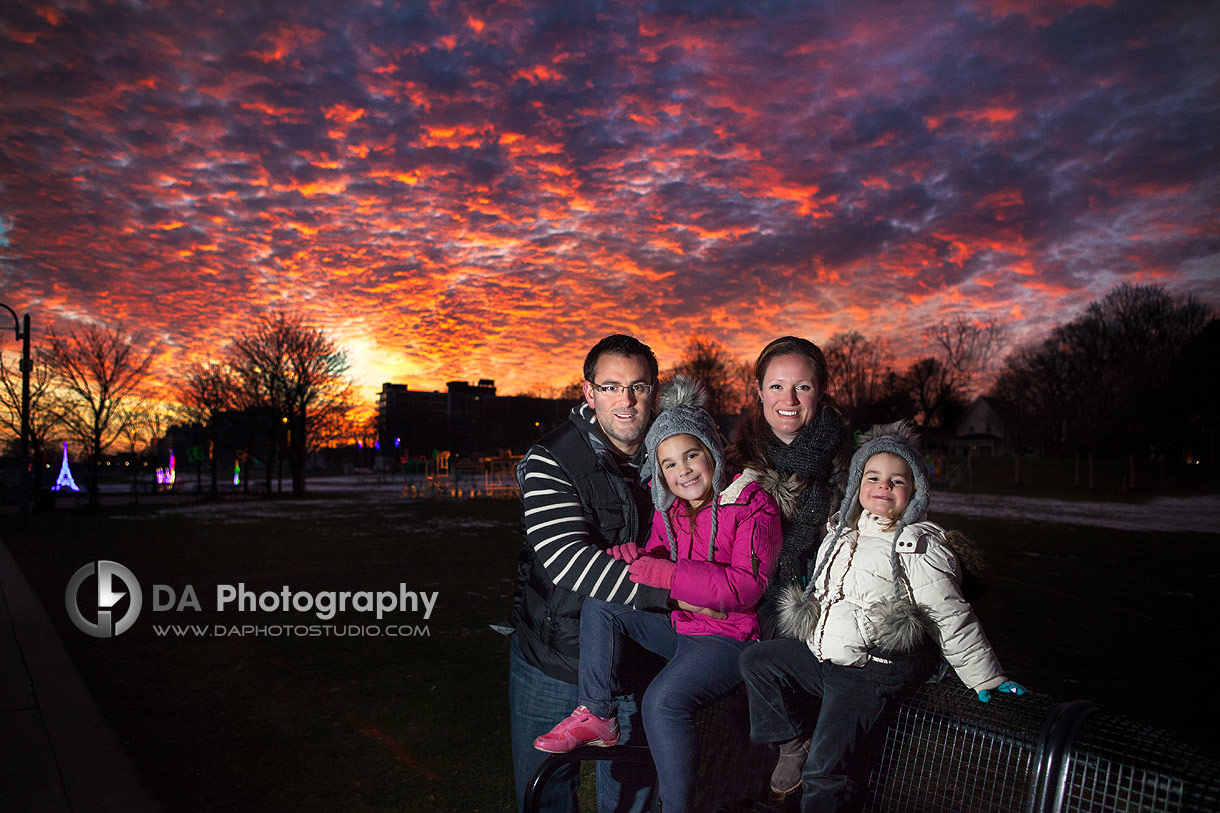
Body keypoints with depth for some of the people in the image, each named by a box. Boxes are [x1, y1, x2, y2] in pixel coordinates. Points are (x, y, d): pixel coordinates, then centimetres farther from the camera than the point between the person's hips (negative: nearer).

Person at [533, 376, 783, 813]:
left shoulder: (752, 506, -14)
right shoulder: (669, 508, 6)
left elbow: (745, 586, -23)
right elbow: (658, 559, 9)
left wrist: (661, 574, -27)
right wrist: (637, 558, -17)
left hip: (729, 636, -7)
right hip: (678, 625, 7)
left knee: (664, 699, -27)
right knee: (600, 604, -7)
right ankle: (597, 716, -2)